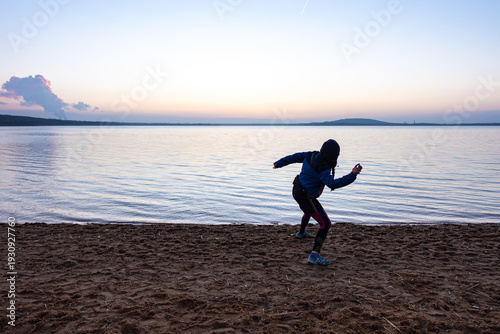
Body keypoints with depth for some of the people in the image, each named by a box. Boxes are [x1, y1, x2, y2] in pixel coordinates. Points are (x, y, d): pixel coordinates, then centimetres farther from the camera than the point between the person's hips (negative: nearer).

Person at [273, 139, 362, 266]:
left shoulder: (311, 155, -3)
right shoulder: (323, 168, -27)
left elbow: (294, 157, 10)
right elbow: (332, 184, -39)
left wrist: (280, 163, 26)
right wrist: (352, 175, -44)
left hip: (297, 190, 10)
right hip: (306, 197, -10)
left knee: (309, 210, 40)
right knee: (326, 223, -10)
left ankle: (301, 233, 66)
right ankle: (314, 255, -17)